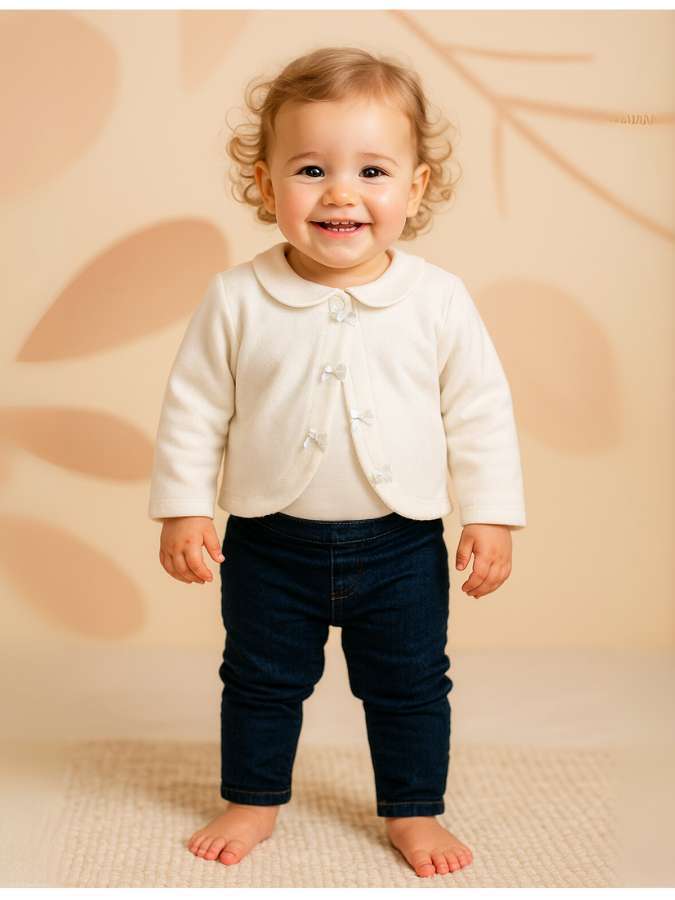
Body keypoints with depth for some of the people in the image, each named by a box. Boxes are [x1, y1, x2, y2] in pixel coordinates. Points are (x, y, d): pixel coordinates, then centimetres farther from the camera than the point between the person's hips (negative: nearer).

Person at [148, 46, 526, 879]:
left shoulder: (439, 300, -9)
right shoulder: (237, 299, -10)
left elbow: (480, 412, -2)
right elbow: (194, 407, -2)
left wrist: (491, 514, -3)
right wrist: (181, 508, -4)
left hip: (400, 545, 0)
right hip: (270, 545, 0)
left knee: (409, 686, 15)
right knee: (259, 681, 17)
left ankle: (412, 809, 36)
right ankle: (252, 798, 39)